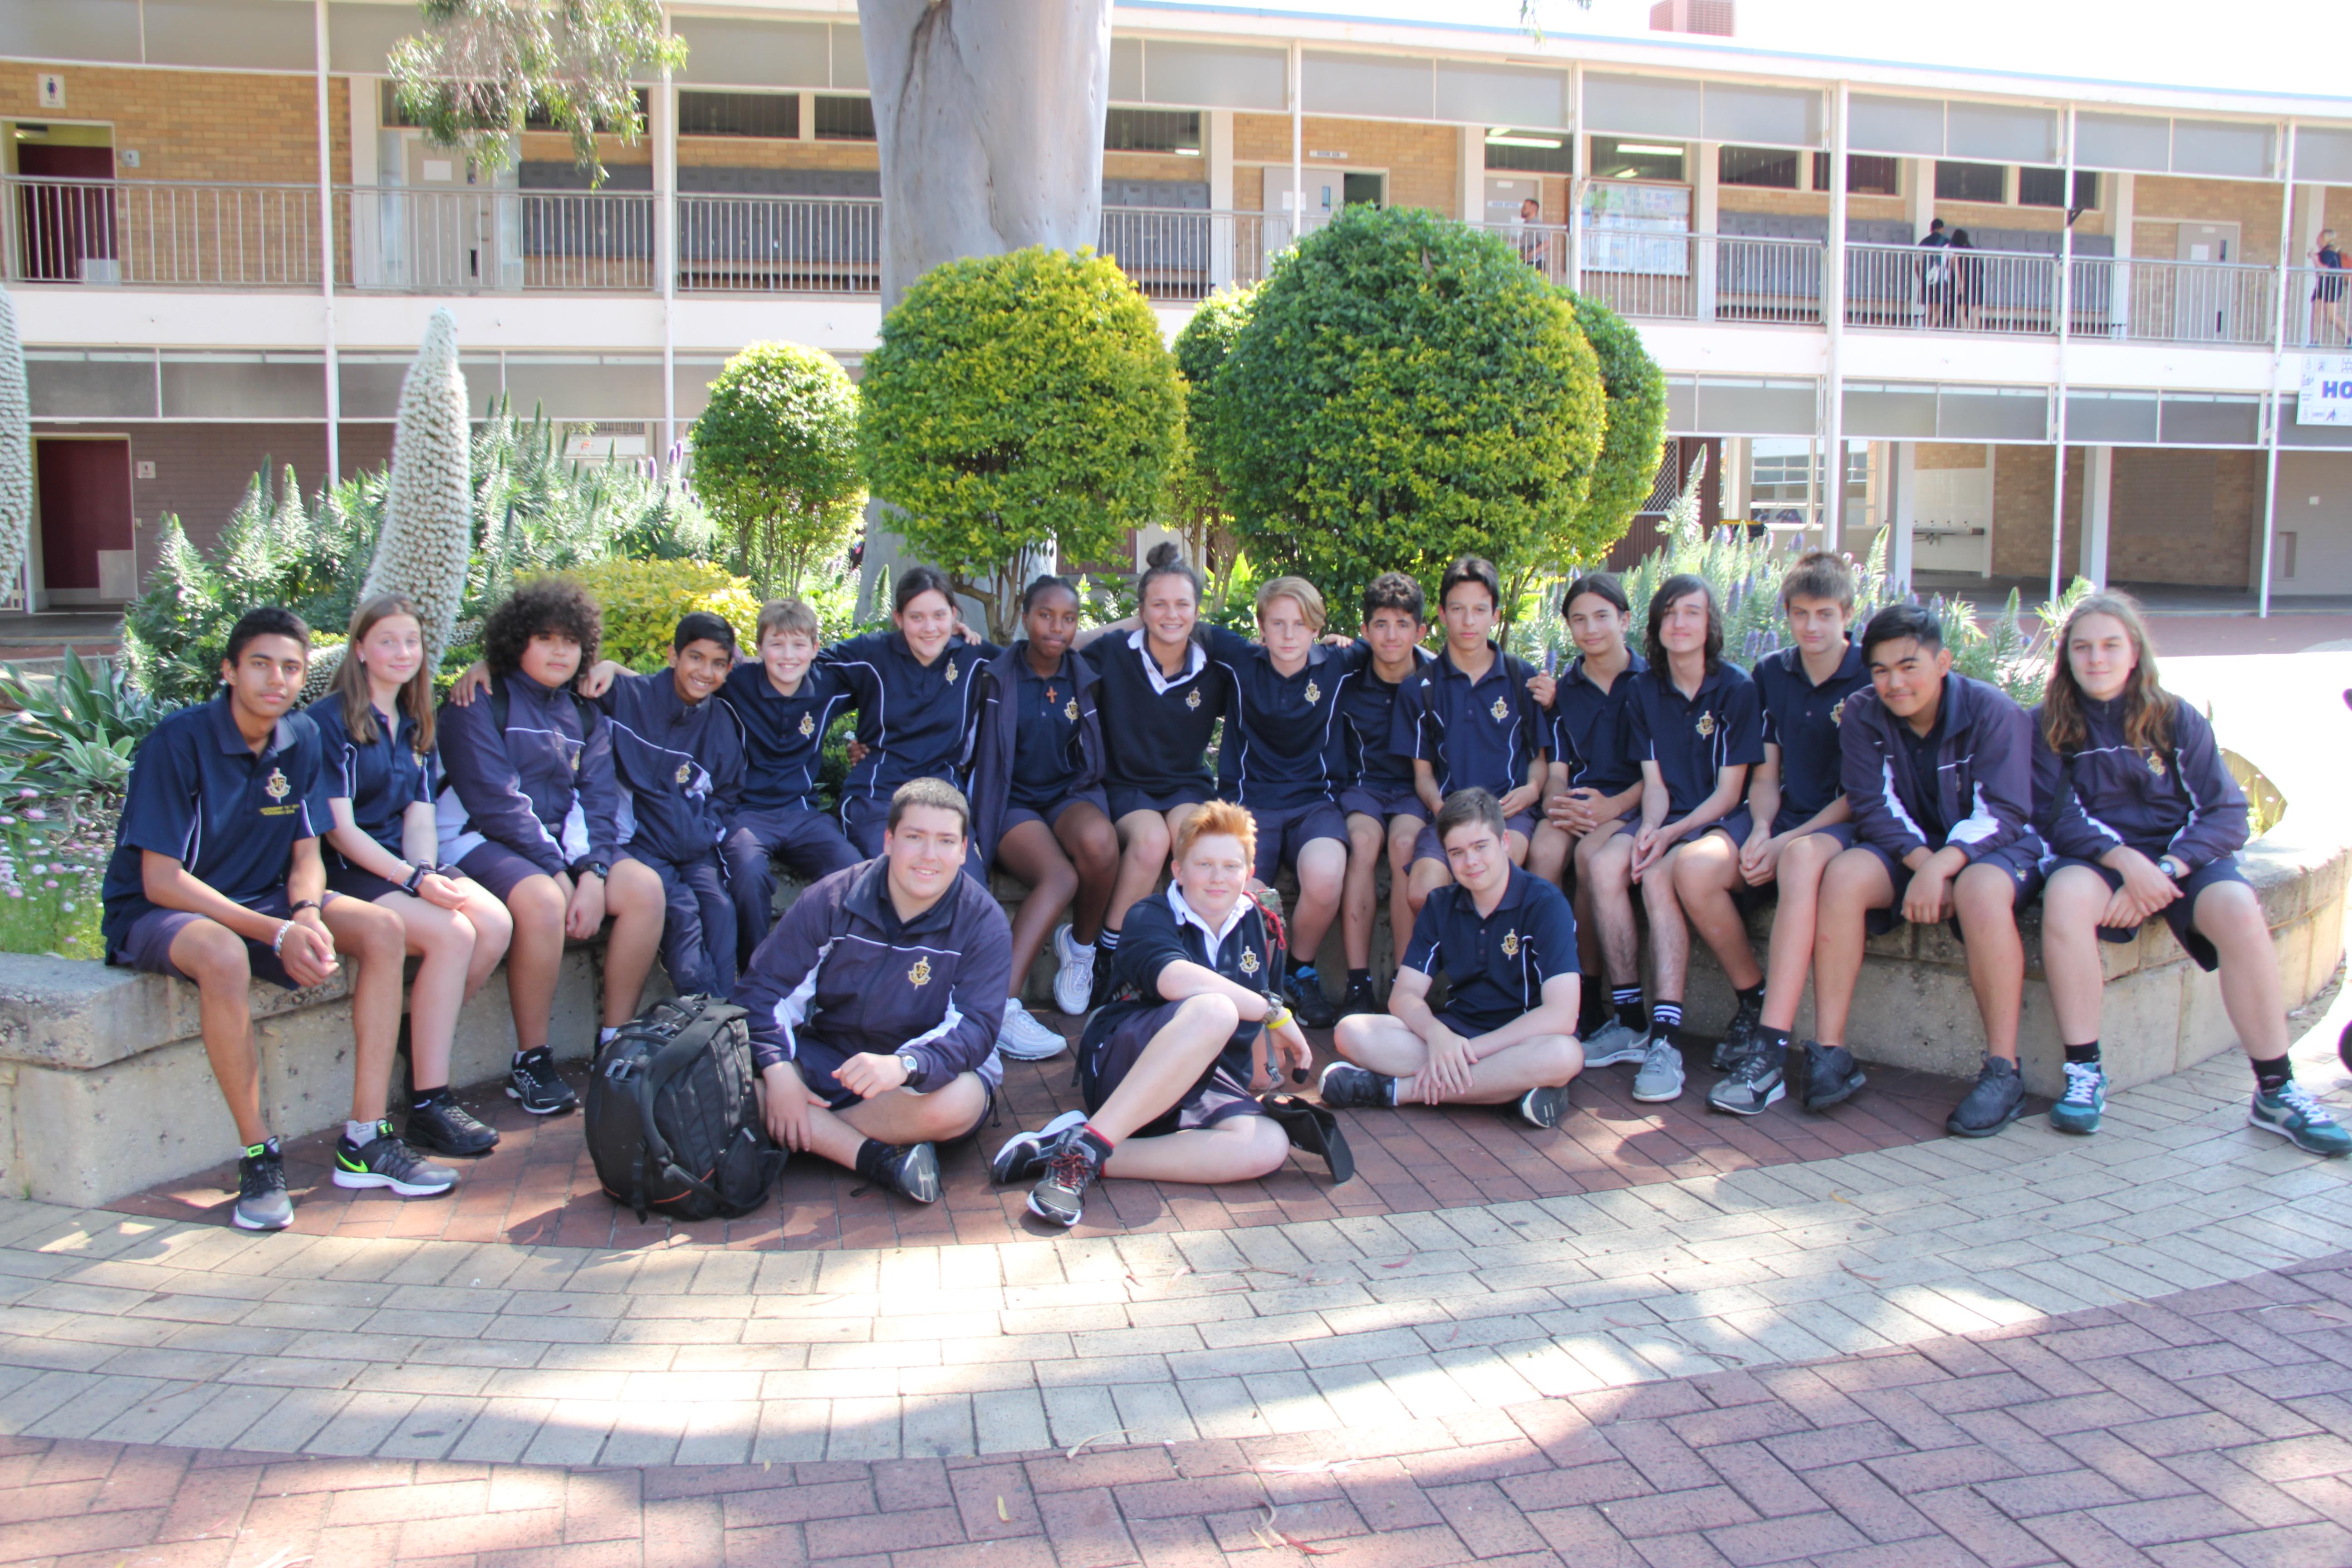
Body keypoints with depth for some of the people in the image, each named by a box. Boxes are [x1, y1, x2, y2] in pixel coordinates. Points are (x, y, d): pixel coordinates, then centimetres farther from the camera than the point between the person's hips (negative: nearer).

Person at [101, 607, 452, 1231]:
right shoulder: (179, 740, -18)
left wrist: (307, 914, -20)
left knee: (383, 929, -17)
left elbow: (307, 855, 4)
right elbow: (161, 880, -21)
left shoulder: (302, 740, 0)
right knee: (225, 957, -40)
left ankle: (364, 1143, -16)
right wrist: (277, 933, -29)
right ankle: (258, 1156, -24)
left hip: (263, 901, 6)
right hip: (155, 913, -6)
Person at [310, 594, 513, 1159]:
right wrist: (412, 880, -22)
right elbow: (339, 829, -12)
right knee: (451, 934, -29)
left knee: (496, 924, -22)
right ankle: (428, 1107, -24)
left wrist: (427, 871, -11)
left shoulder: (415, 725, 18)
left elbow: (419, 816, 10)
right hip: (348, 873, -6)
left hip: (405, 864, 6)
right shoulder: (329, 720, -5)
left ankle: (424, 1035, -4)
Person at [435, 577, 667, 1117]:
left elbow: (598, 801, 6)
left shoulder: (585, 716, 17)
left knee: (645, 887, -20)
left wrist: (593, 872, -13)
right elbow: (496, 801, -12)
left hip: (564, 843, 6)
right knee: (543, 901, -36)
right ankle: (531, 1062, -21)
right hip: (484, 841, -6)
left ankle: (614, 1042, -12)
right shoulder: (480, 705, -1)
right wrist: (558, 872, -19)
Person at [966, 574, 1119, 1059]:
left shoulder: (1084, 678, 9)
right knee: (1059, 876, -34)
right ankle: (1000, 1005, -40)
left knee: (1099, 841, -35)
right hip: (1012, 801, -3)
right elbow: (970, 751, 4)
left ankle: (1080, 946, -8)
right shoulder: (998, 677, 0)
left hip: (1068, 796, 3)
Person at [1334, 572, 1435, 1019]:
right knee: (1363, 838, -33)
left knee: (1403, 842, -34)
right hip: (1362, 785, 1)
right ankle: (1358, 985, -33)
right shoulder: (1347, 678, -1)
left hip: (1416, 789, -1)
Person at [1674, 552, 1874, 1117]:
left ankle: (1769, 1052, -44)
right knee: (1693, 868, -27)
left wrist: (1786, 841, -17)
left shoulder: (1872, 679, -3)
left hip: (1843, 822, -5)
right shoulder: (1770, 674, 13)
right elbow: (1766, 775, 13)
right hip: (1781, 817, 5)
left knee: (1800, 860, -41)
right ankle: (1754, 996, -2)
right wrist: (1760, 830, -9)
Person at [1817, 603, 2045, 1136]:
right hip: (1908, 849, 3)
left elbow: (2001, 812, -19)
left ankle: (2003, 1072, -28)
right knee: (1844, 875, -27)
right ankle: (1829, 1051, -25)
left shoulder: (1992, 711, -13)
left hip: (1993, 848, -3)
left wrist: (1942, 865, -35)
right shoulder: (1863, 715, -3)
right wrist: (1920, 860, -27)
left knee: (1981, 891, -38)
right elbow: (1873, 807, -9)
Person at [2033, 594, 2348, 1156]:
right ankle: (2084, 1071, -26)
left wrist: (2165, 870, -18)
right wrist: (2125, 860, -21)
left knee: (2239, 911, -31)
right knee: (2065, 895, -36)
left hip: (2182, 855, 1)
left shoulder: (2177, 719, 6)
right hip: (2098, 856, -1)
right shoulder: (2048, 726, 5)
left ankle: (2277, 1092, -19)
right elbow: (2057, 814, -4)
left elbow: (2225, 813, -1)